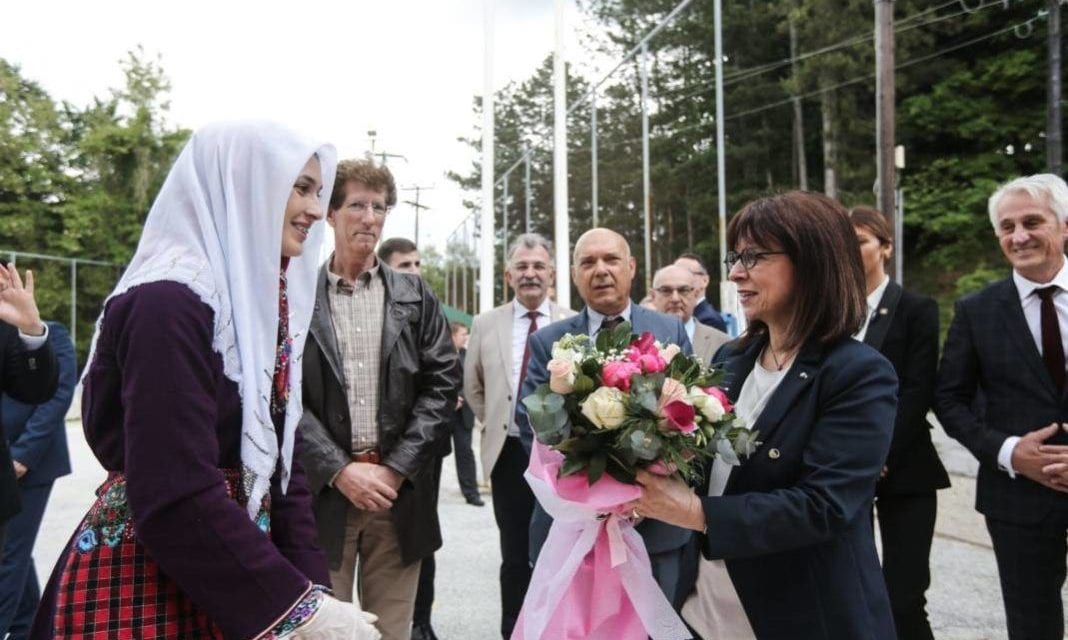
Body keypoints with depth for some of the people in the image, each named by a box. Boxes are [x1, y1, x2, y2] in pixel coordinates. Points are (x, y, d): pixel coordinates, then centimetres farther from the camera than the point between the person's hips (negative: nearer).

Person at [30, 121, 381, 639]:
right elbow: (175, 493, -25)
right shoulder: (170, 300, -19)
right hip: (143, 590, -8)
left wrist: (312, 587, 0)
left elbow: (278, 463, 8)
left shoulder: (263, 301, 7)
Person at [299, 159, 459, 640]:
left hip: (399, 492, 2)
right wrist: (339, 470, -12)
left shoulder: (415, 295, 8)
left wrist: (397, 468, -7)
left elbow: (442, 384, 1)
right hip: (323, 492, -1)